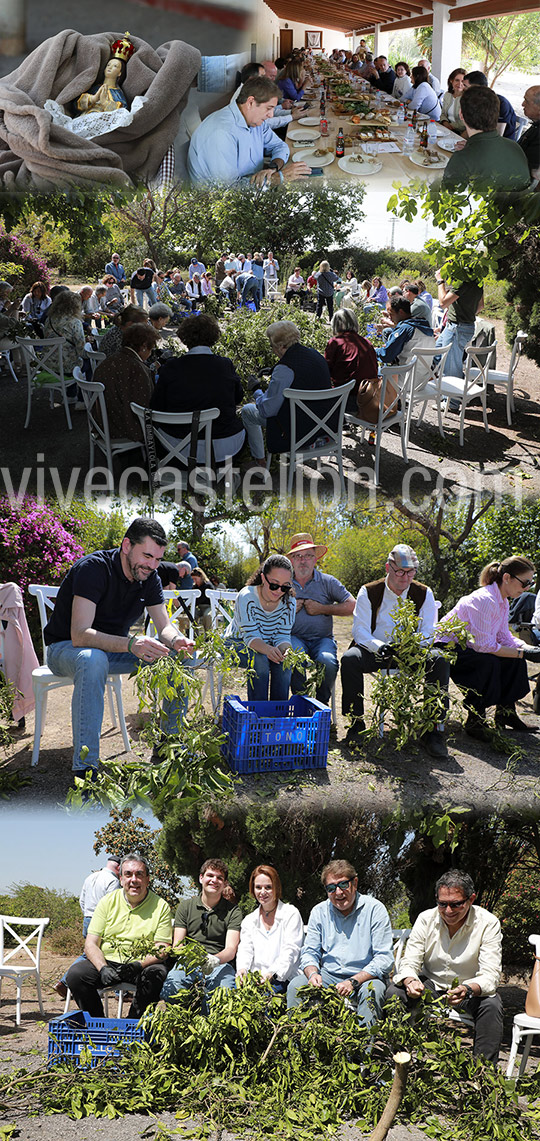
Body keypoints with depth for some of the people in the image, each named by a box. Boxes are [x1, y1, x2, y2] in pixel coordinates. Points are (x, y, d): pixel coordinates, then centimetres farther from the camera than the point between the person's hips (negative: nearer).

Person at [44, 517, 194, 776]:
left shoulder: (149, 577, -4)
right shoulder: (93, 568, -27)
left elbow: (164, 627, -3)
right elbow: (80, 635, -36)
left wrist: (176, 641, -28)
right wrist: (130, 644, -50)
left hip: (114, 647, 7)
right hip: (65, 647, -6)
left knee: (180, 656, -13)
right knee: (93, 660, -42)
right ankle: (84, 769, -41)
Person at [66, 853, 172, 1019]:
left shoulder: (161, 906, 1)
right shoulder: (108, 901, 6)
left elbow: (161, 949, -5)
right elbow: (91, 944, 1)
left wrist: (139, 965, -25)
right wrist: (103, 968, -19)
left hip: (143, 966, -2)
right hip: (106, 961, 2)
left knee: (157, 974, -34)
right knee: (75, 974, -24)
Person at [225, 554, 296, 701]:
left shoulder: (289, 601, -13)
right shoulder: (246, 597, -25)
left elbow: (283, 636, -15)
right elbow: (251, 636, -31)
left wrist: (285, 650, -40)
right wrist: (267, 650, -53)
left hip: (270, 646, 3)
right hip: (239, 643, -3)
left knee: (285, 661, -27)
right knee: (260, 659, -33)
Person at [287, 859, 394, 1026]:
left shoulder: (374, 909, -5)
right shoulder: (319, 911, 8)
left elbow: (384, 959, -11)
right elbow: (309, 952, 10)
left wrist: (354, 981, -24)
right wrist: (312, 973, -15)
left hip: (365, 977, -3)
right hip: (328, 977, 3)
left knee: (373, 990, -36)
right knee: (296, 985, -21)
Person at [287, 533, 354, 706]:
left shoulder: (328, 582, 12)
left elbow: (351, 605, 4)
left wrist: (322, 609, -3)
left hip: (322, 638, 0)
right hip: (295, 637, 0)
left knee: (328, 662, -33)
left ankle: (322, 703, -9)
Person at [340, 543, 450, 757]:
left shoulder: (424, 594, 1)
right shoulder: (368, 592, -3)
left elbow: (429, 633, -4)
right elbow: (360, 631, -9)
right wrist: (379, 646, -31)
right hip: (375, 651, -1)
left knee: (440, 660, -28)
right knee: (350, 658, -32)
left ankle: (434, 728, -24)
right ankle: (356, 722, -16)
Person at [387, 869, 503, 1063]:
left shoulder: (488, 923, -17)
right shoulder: (426, 919, -9)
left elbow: (490, 975, -23)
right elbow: (409, 962, -11)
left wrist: (468, 989, -46)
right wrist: (410, 981, -37)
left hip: (470, 990, -2)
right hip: (430, 984, 2)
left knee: (492, 1004, -33)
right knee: (395, 993, -24)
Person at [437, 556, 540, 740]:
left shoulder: (502, 601, 3)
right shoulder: (484, 600, -28)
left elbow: (504, 637, 6)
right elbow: (484, 646, -30)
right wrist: (523, 653, -27)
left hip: (467, 648, 10)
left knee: (515, 660, -2)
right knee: (489, 662, -33)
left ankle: (506, 712, 7)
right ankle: (475, 720, -22)